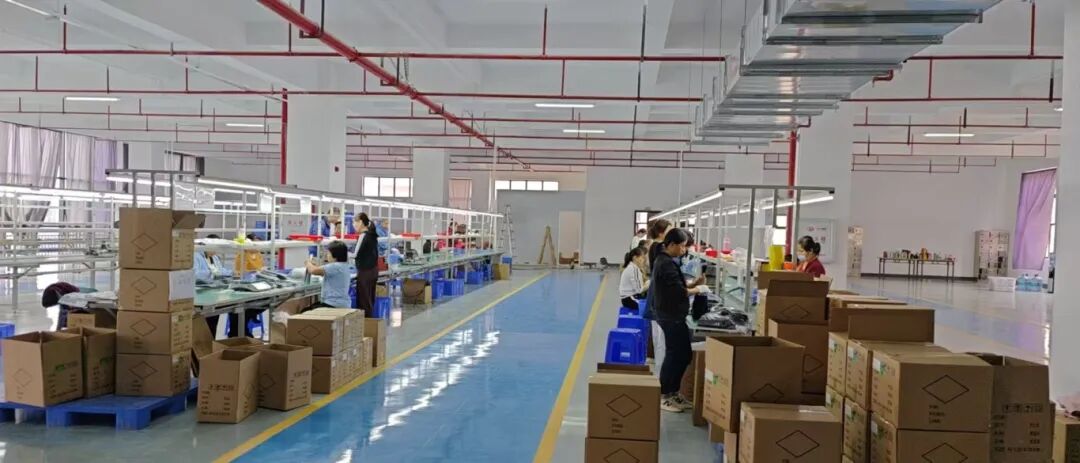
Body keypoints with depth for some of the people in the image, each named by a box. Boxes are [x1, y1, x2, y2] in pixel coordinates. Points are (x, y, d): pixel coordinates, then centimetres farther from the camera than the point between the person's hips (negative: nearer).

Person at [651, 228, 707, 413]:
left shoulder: (663, 261, 13)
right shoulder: (667, 264, -19)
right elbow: (680, 292, -22)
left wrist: (693, 283, 5)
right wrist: (697, 290, -6)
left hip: (670, 314, 10)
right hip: (671, 316, -10)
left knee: (681, 354, 15)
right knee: (676, 355, -2)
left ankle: (672, 393, 23)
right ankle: (662, 397, 6)